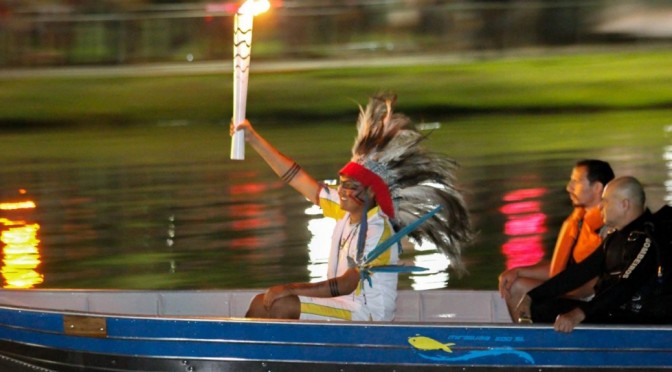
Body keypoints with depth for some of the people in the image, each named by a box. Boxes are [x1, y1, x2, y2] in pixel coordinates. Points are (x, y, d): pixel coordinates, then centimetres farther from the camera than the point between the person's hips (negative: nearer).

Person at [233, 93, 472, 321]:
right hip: (342, 306, 9)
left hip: (367, 315, -9)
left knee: (281, 306, -23)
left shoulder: (377, 230, -18)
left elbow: (346, 285, -22)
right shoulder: (345, 210, 6)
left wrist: (290, 289, -24)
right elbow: (295, 177, 10)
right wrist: (253, 139, 9)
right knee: (262, 304, 3)